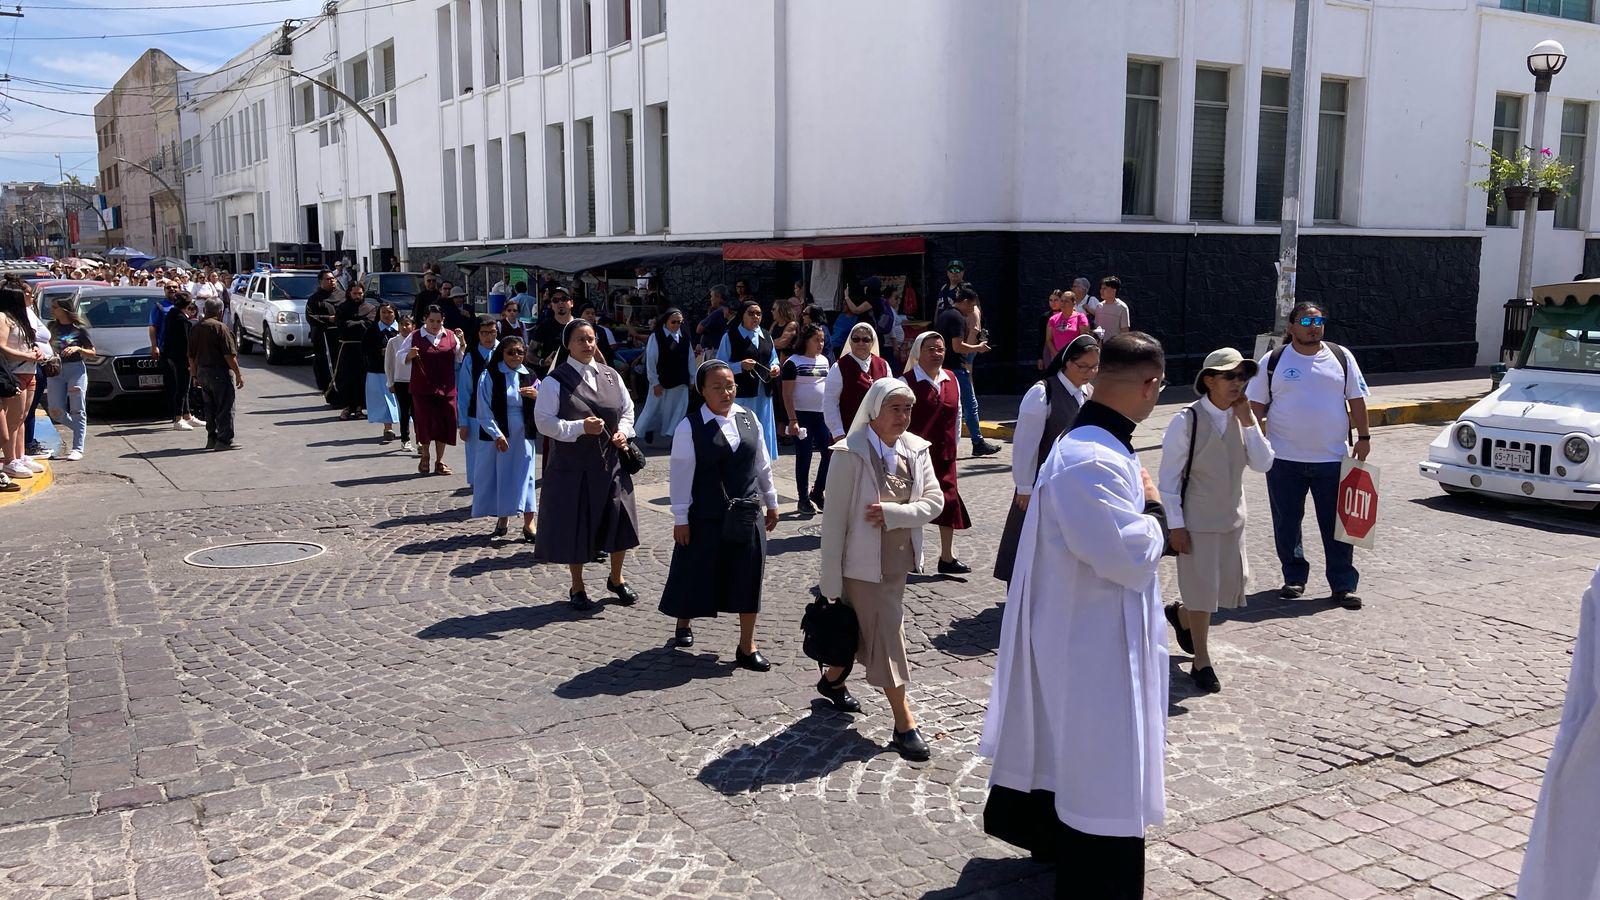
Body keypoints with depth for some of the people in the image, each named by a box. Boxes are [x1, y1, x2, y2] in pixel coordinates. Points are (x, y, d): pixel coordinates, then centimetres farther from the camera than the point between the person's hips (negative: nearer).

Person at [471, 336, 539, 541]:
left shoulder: (529, 376, 7)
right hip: (498, 434, -2)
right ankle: (502, 519, 20)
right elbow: (484, 410, -6)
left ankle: (528, 523, 3)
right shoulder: (489, 376, -3)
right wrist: (497, 434, -14)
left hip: (523, 435, 2)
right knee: (499, 475, 6)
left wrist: (537, 396, -10)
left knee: (525, 476, 0)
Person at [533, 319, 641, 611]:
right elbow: (544, 420, -12)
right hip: (572, 466, -4)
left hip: (610, 463, 4)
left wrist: (624, 431, -5)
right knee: (574, 525, 5)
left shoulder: (610, 375, 6)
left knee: (618, 521, 8)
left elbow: (628, 409, 15)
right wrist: (580, 428, -22)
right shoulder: (555, 381, -8)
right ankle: (577, 587, 24)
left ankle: (616, 578, 31)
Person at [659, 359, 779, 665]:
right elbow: (681, 475, -10)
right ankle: (684, 622, 39)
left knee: (747, 577, 4)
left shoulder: (748, 418, 3)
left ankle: (747, 646, 14)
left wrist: (771, 502, 14)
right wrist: (680, 519, -10)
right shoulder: (690, 427, -11)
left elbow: (763, 464, 11)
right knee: (696, 572, 11)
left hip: (745, 514, 4)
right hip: (705, 517, -4)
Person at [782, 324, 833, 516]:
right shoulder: (793, 362, -7)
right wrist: (793, 420, -16)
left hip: (823, 415, 6)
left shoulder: (824, 360, 12)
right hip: (802, 415, -6)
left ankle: (817, 492, 19)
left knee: (831, 453, 2)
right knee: (804, 457, -1)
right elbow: (787, 394, -10)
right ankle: (804, 500, 9)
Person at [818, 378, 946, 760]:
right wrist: (831, 581, -14)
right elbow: (834, 518, -15)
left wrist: (893, 513, -20)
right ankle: (904, 724, 6)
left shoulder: (916, 450, 0)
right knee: (887, 635, -3)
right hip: (864, 564, -6)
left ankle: (833, 678, 47)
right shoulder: (850, 454, -17)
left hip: (899, 560, 6)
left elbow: (934, 500, -2)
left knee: (864, 629, 21)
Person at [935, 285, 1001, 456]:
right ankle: (978, 444, 1)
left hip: (943, 367, 9)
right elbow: (958, 346, -21)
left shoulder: (943, 315, 15)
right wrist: (978, 348, -8)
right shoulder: (958, 318, -14)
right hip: (956, 368, -9)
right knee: (970, 405, -3)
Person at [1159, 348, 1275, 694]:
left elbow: (1263, 464, -6)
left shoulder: (1243, 416, 0)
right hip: (1197, 521, -6)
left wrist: (1248, 422, -15)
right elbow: (1168, 477, -14)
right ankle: (1201, 661, 20)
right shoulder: (1187, 421, -18)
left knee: (1232, 583, 14)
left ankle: (1181, 614, 42)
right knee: (1202, 587, 3)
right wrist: (1176, 525, -15)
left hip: (1232, 517, 6)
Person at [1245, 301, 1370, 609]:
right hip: (1284, 459, 0)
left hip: (1332, 458, 0)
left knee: (1337, 525, 2)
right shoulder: (1273, 362, 3)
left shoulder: (1341, 357, 7)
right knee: (1287, 523, 7)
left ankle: (1344, 585, 9)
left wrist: (1363, 437, 4)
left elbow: (1356, 399, 10)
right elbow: (1256, 404, 6)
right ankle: (1294, 578, 22)